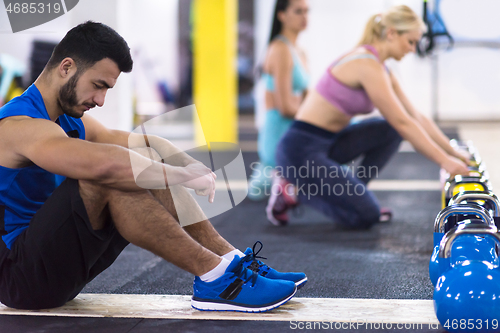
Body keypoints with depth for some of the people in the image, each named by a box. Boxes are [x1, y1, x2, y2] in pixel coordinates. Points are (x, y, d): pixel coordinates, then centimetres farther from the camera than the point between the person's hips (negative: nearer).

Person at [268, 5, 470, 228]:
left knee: (390, 131, 4)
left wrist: (454, 153, 11)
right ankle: (293, 191, 0)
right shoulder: (368, 65, -19)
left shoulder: (379, 69, 11)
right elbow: (403, 123, -20)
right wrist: (444, 161, -17)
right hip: (300, 150, -10)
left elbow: (417, 118, 14)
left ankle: (349, 194, 7)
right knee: (366, 217, -11)